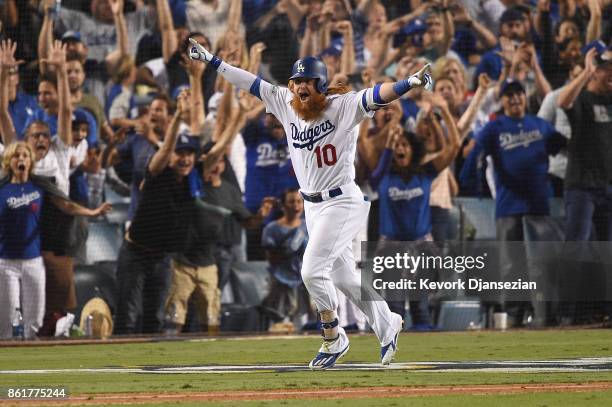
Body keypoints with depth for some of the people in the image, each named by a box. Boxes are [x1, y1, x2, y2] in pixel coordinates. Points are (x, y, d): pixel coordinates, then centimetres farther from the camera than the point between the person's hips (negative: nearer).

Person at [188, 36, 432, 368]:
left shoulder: (343, 106, -15)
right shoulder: (285, 103, 2)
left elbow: (377, 95, -29)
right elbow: (250, 82, 7)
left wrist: (409, 83, -45)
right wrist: (211, 61, 8)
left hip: (341, 202, -7)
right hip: (312, 204, 7)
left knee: (313, 270, -13)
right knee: (343, 275, 14)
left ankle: (333, 338, 5)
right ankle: (386, 325, 31)